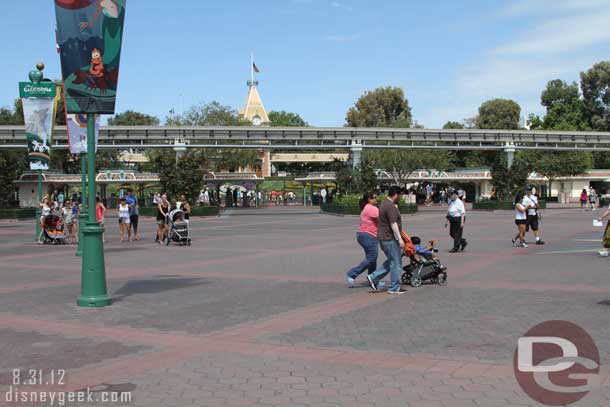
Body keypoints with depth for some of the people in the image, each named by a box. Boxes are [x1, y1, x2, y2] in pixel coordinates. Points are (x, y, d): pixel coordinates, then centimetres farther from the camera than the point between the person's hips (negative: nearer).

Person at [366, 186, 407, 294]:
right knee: (396, 263, -1)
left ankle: (373, 277, 14)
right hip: (390, 238, -10)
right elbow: (393, 224, -24)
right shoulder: (390, 206, -19)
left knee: (390, 261, 18)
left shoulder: (384, 203, 14)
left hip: (383, 237, 10)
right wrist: (400, 239, -24)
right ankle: (394, 288, 5)